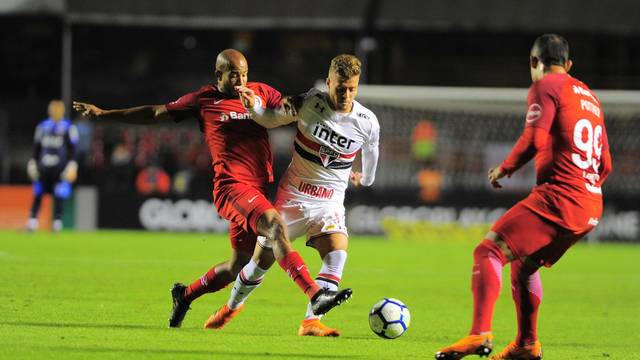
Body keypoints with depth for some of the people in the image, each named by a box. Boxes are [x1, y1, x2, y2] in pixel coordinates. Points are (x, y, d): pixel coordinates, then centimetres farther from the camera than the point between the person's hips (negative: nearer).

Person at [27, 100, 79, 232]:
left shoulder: (69, 127, 0)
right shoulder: (42, 126, 11)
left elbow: (72, 150, -1)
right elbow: (36, 147, 17)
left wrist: (72, 167, -7)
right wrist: (33, 163, 13)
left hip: (60, 167, -3)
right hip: (43, 166, 3)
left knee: (59, 196, -7)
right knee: (38, 195, 2)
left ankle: (57, 221, -2)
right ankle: (32, 221, 7)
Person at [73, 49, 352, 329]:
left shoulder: (262, 93, 13)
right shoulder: (203, 100, 6)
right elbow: (155, 114, 13)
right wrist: (103, 114, 15)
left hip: (259, 189, 5)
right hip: (231, 186, -5)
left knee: (238, 265, 12)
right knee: (275, 225, -28)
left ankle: (184, 295, 36)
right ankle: (316, 295, -37)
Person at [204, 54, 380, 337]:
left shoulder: (367, 122, -10)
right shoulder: (310, 103, -13)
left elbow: (370, 150, 11)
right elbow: (270, 120, -1)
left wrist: (364, 178, 26)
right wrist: (253, 106, -21)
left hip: (329, 203, 1)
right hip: (292, 195, -1)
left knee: (337, 254, -26)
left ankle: (311, 322, -27)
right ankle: (232, 306, 33)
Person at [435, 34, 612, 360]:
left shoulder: (545, 87, -2)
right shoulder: (589, 96, 23)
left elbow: (534, 141, -16)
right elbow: (605, 165, 24)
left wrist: (503, 169, -1)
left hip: (558, 196, -9)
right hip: (592, 208, 9)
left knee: (489, 251, -13)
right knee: (524, 263, 26)